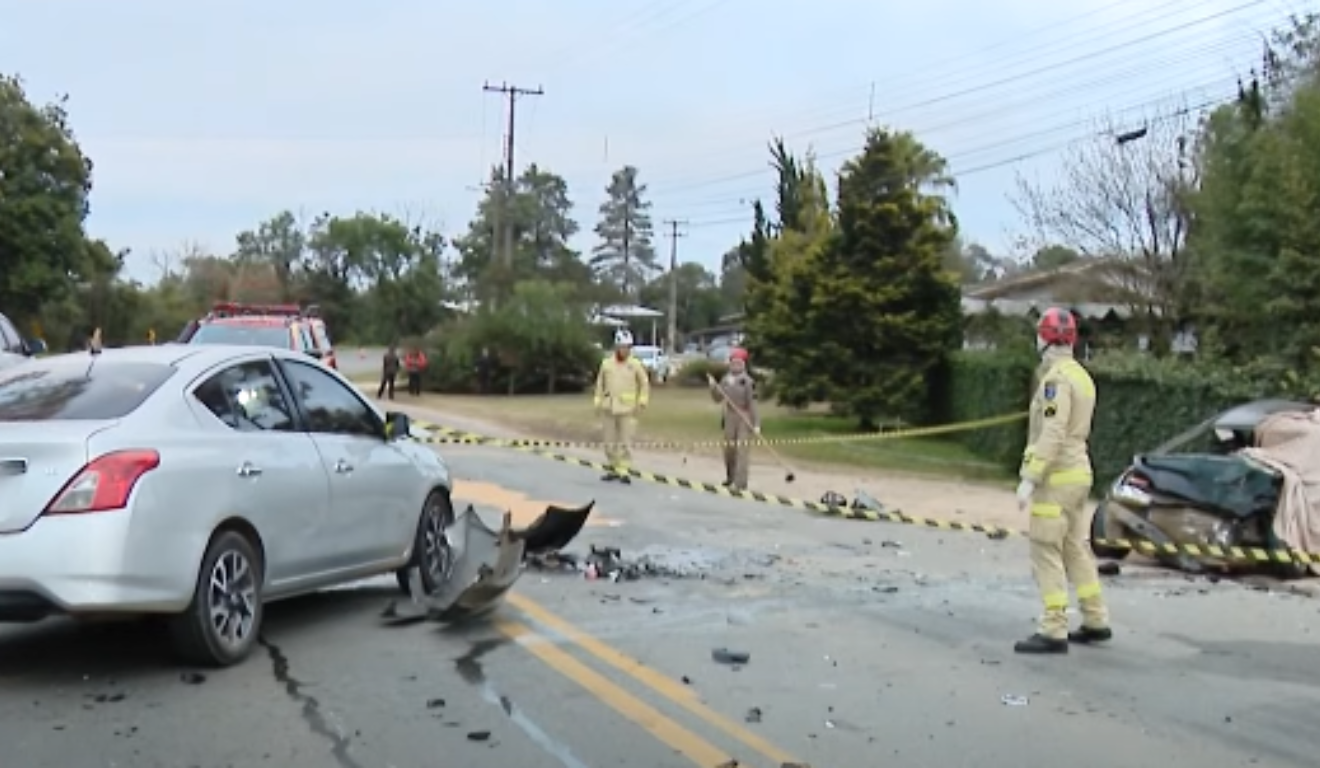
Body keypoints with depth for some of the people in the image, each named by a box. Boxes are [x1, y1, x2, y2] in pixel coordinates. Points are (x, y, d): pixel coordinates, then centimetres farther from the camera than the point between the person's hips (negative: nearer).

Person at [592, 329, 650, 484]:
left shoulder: (636, 365, -2)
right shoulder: (606, 364, 4)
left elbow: (644, 384, 4)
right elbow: (600, 384, 11)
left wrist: (642, 402, -4)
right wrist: (598, 403, 6)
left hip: (627, 410, -3)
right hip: (609, 409, 3)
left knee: (625, 441, -5)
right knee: (610, 441, 7)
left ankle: (623, 471, -1)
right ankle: (613, 468, 17)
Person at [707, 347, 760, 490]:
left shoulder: (748, 381, -11)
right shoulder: (725, 380, 7)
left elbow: (753, 403, -12)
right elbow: (718, 399, 11)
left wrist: (756, 424, -16)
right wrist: (713, 386, -8)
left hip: (745, 418, -5)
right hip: (729, 417, 5)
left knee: (742, 449, -10)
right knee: (729, 448, 13)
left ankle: (740, 483, -11)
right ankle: (730, 477, 33)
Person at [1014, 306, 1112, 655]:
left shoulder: (1057, 378, -16)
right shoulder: (1080, 375, 13)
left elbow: (1052, 434, -23)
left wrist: (1029, 479, -23)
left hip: (1057, 477, -10)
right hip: (1077, 472, 10)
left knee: (1047, 552, -6)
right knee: (1075, 548, 16)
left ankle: (1054, 632, -6)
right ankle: (1096, 622, 22)